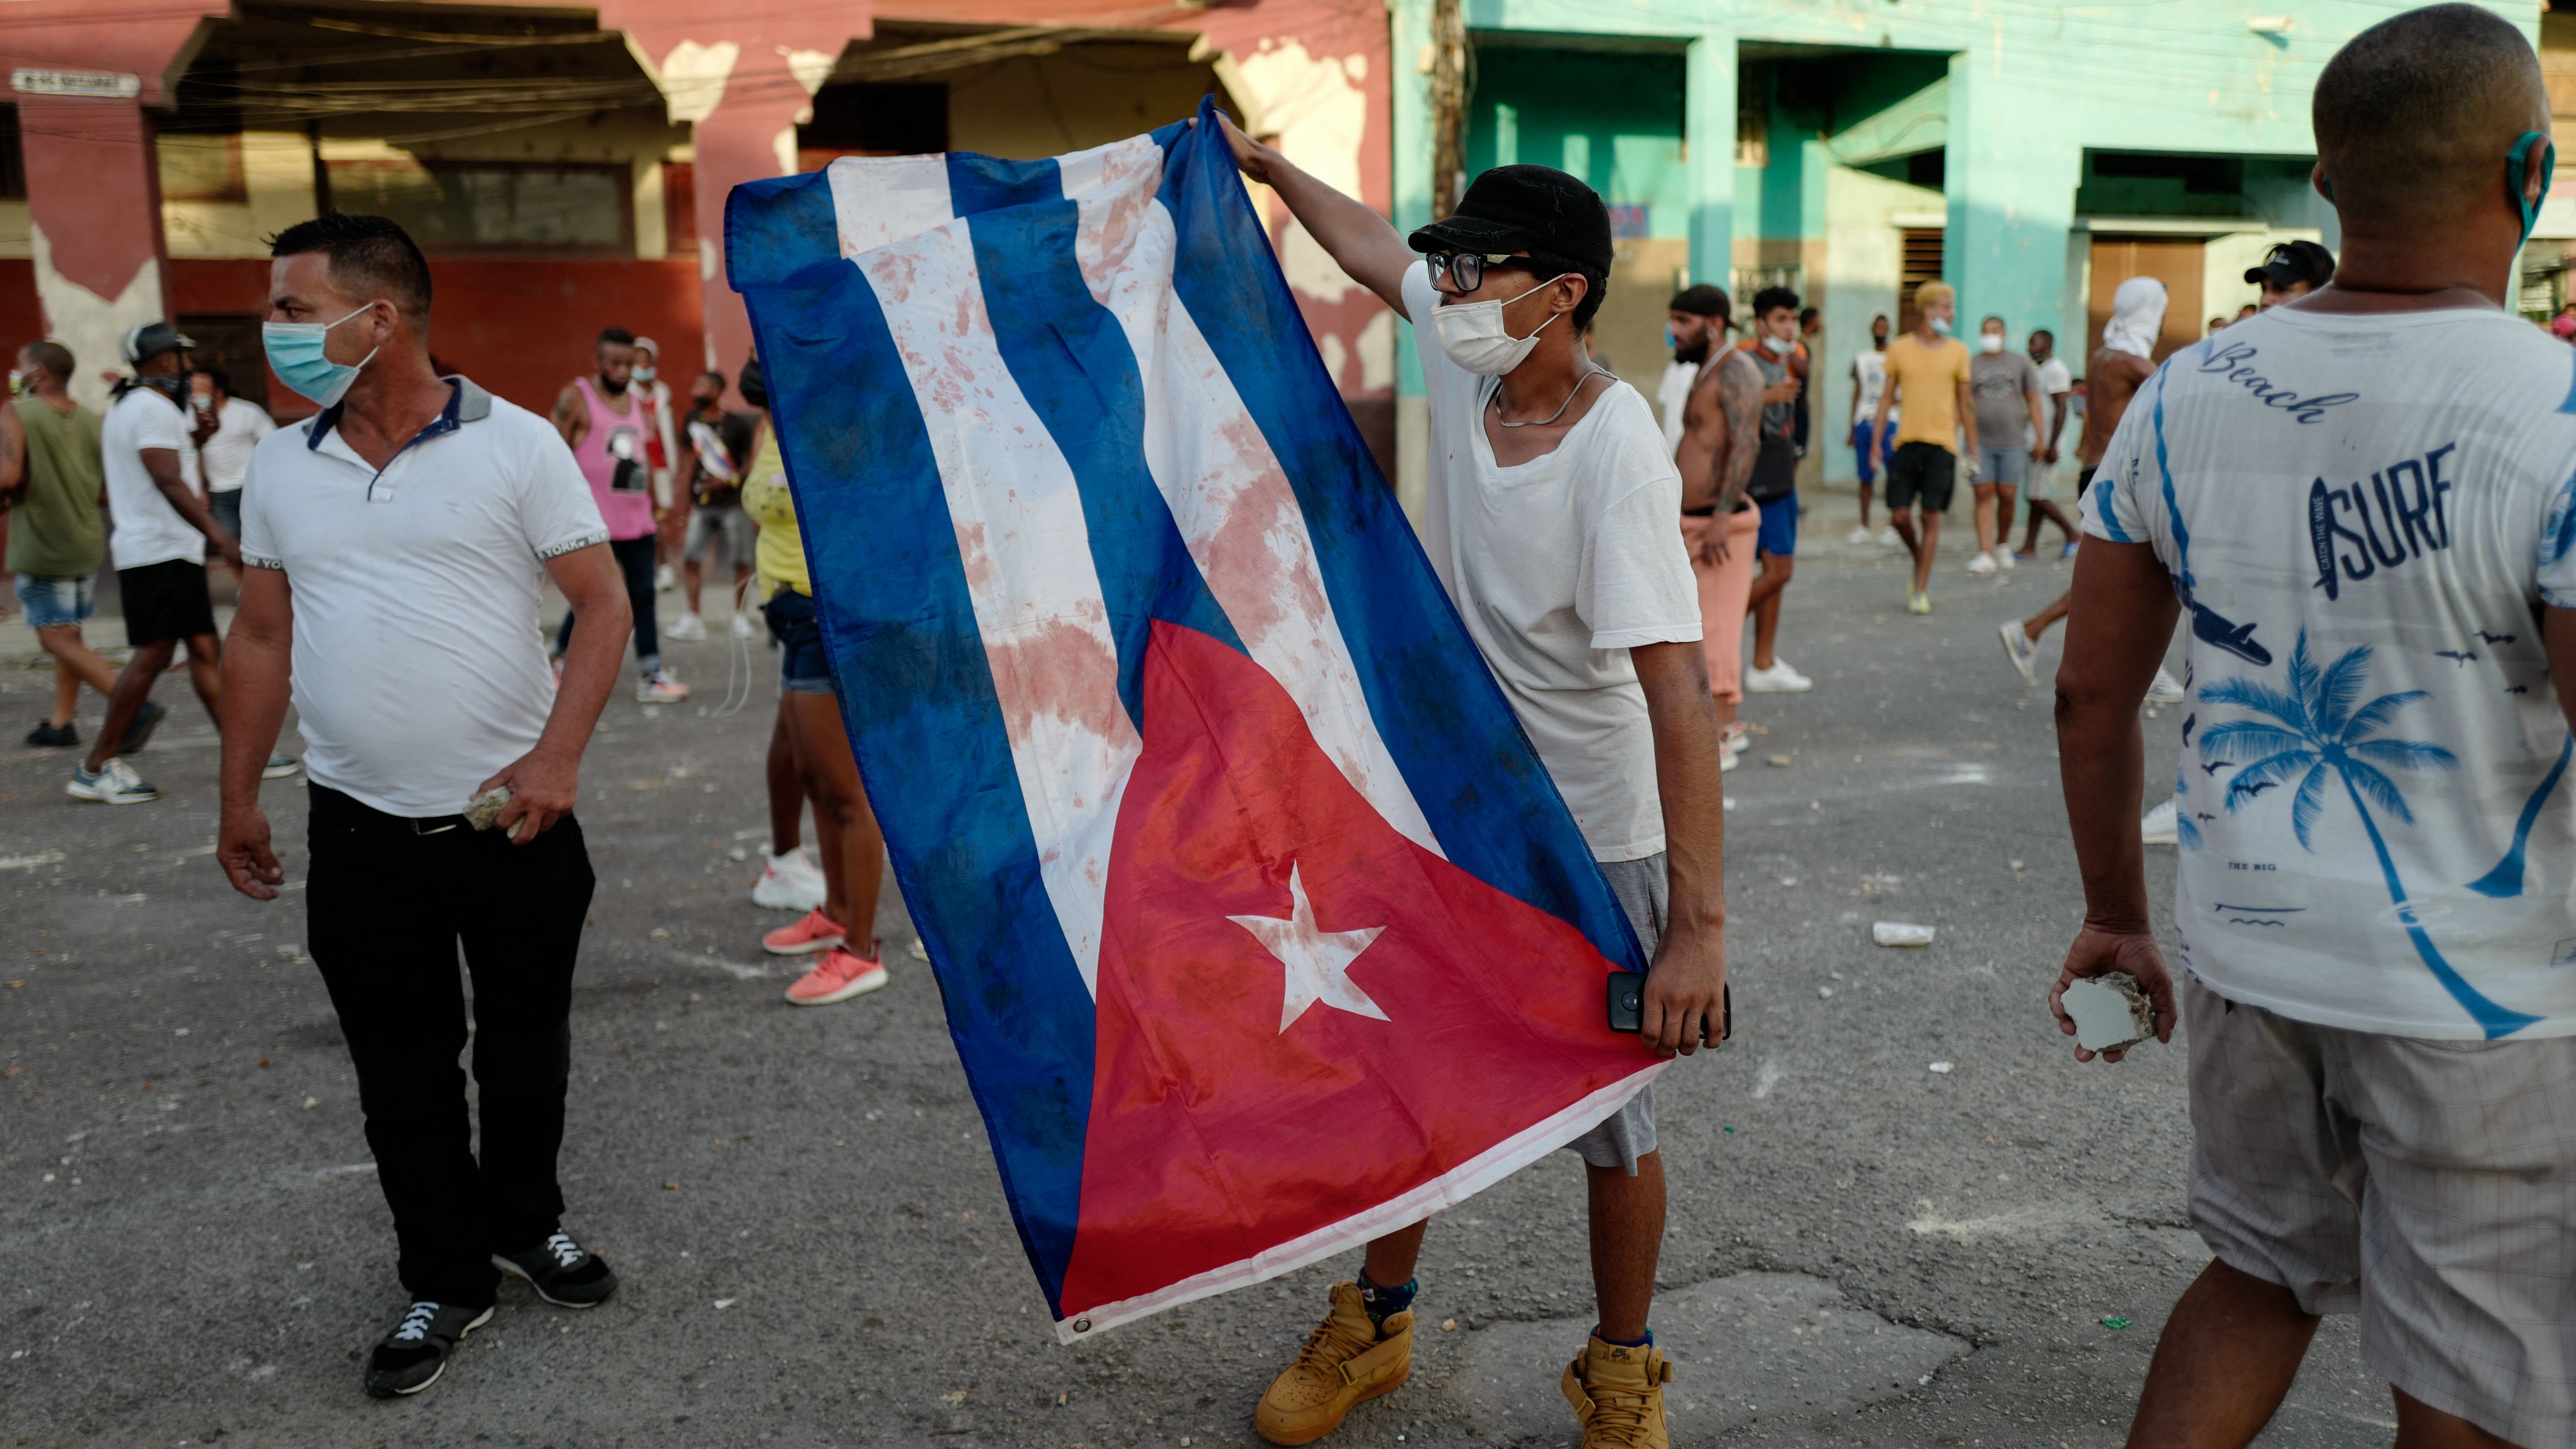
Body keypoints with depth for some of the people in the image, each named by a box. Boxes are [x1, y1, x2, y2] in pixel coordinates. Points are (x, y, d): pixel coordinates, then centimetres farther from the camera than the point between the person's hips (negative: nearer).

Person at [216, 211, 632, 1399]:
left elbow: (603, 602, -8)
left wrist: (558, 755, -19)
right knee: (402, 1073, 10)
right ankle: (445, 1281, 26)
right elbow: (262, 639, 13)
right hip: (361, 836, 3)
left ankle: (526, 1223, 37)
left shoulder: (515, 444, -7)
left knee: (526, 1047, 13)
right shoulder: (279, 466, 6)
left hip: (514, 820, -2)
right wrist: (239, 797, 12)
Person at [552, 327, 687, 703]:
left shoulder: (639, 404, 16)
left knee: (643, 596, 4)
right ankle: (560, 658, 19)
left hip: (638, 521, 6)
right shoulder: (576, 398, -4)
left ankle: (651, 675, 7)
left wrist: (652, 505, 19)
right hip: (595, 523, -6)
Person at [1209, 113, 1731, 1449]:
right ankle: (1375, 1323, 38)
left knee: (1608, 1118, 9)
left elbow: (1677, 689, -33)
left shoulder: (1618, 453, -26)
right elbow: (1371, 249, 16)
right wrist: (1264, 163, 26)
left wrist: (1699, 926, -37)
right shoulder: (1462, 353, -7)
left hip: (1590, 838, -6)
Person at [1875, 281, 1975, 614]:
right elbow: (1888, 398, 9)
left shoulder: (1958, 351, 5)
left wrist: (1973, 449, 9)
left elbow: (1965, 403, 9)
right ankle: (1920, 561, 28)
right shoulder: (1899, 349, 4)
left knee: (1931, 517, -3)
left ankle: (1921, 590, 4)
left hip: (1942, 443, -1)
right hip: (1907, 441, 1)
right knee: (1899, 516, -2)